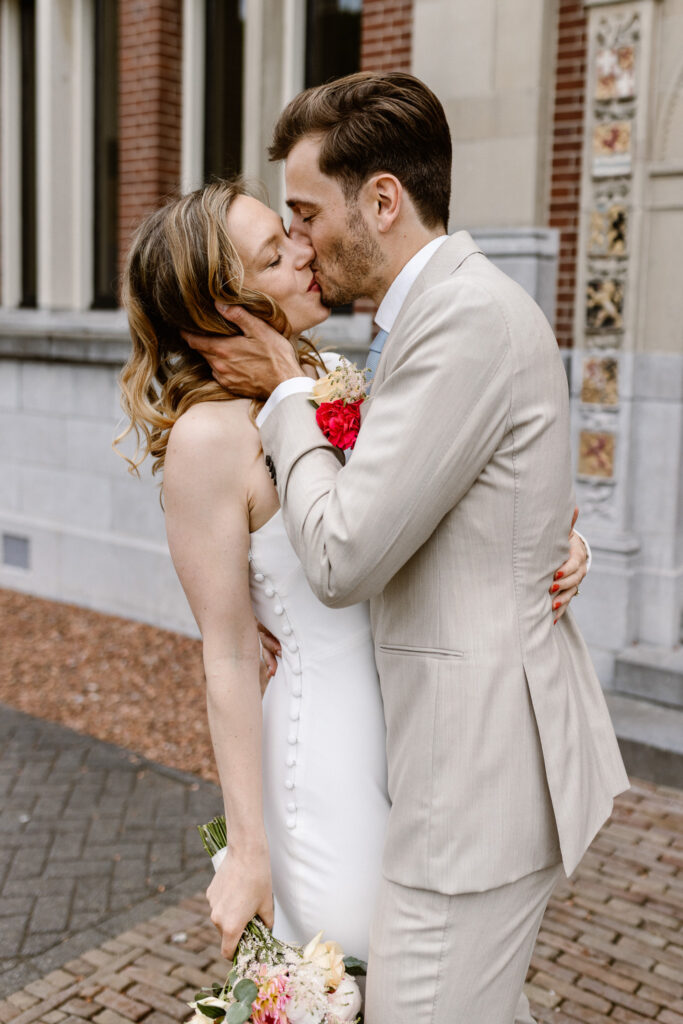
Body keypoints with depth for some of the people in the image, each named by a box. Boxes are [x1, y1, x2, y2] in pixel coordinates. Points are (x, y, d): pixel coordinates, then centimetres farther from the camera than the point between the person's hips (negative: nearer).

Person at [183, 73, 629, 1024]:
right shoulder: (459, 302, 11)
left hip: (483, 758, -10)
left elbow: (343, 557, -22)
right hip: (492, 736, 10)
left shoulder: (466, 315, -21)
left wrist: (288, 391, -9)